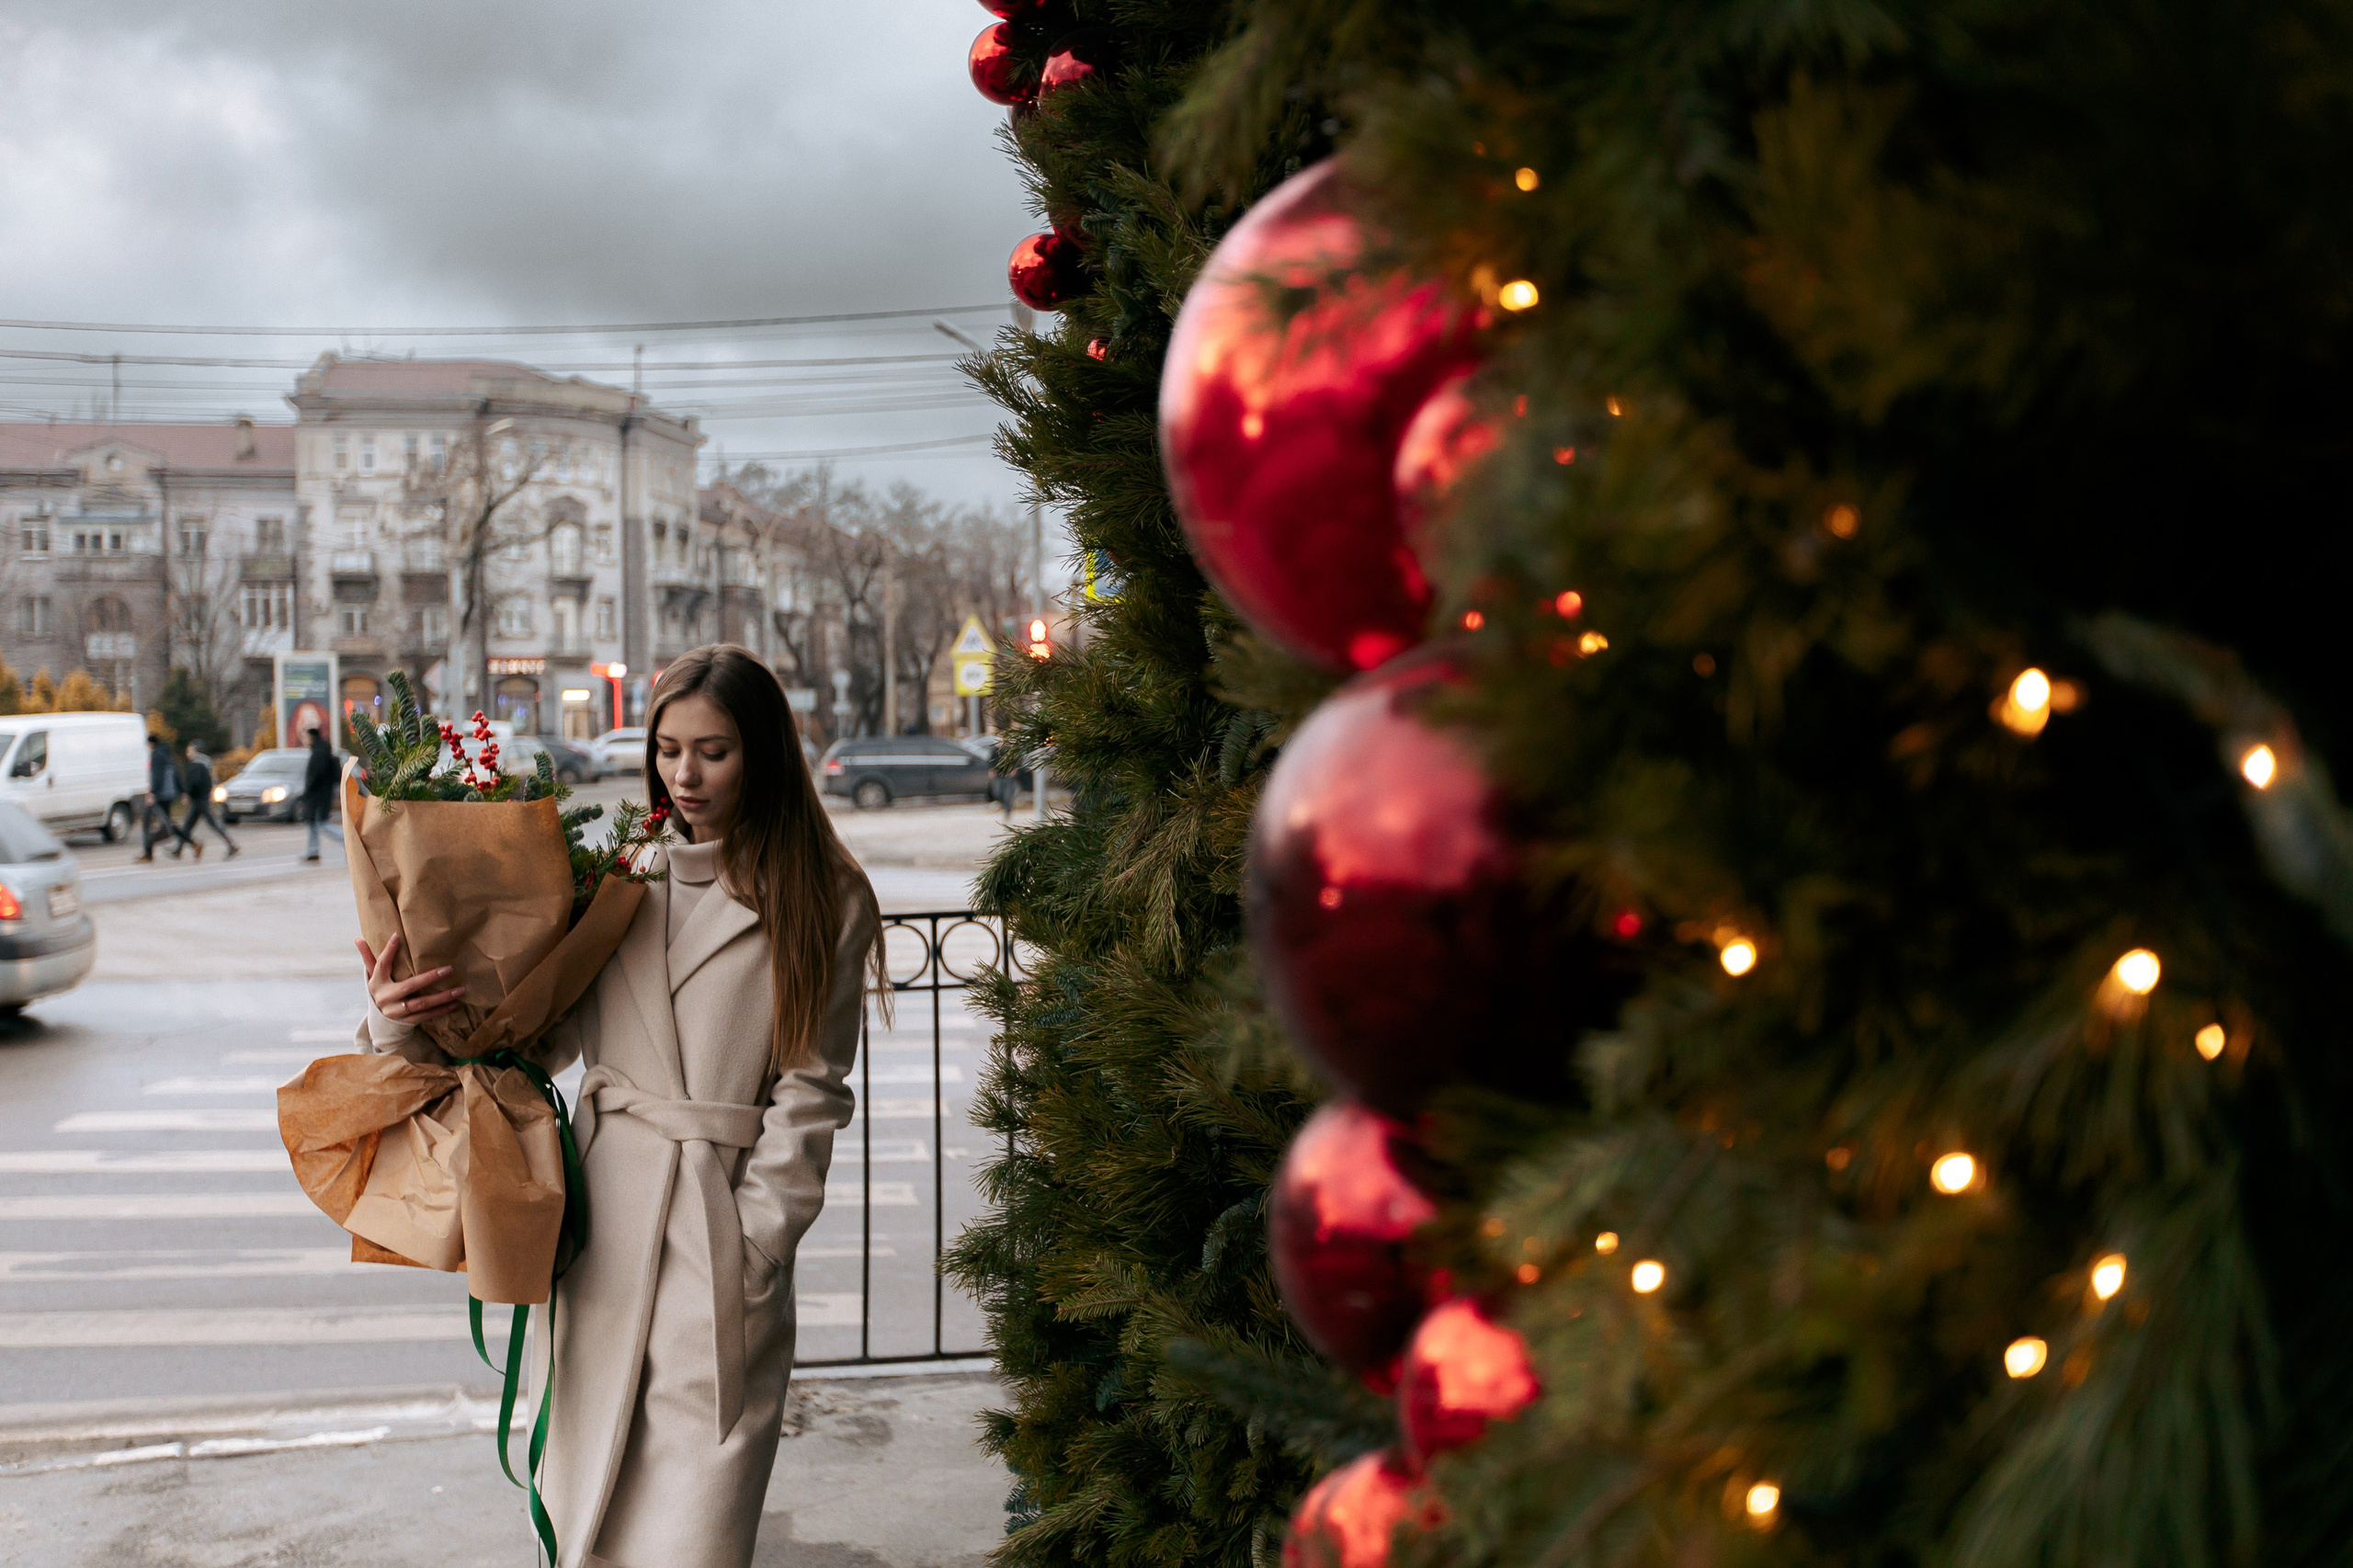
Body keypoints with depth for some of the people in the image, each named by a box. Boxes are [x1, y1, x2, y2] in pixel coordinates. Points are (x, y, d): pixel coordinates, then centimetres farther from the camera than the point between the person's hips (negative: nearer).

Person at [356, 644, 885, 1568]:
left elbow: (808, 1092, -2)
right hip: (599, 1225, 3)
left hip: (723, 1244, -3)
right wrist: (401, 1023, -11)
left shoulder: (822, 901, 1)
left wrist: (749, 1248, -9)